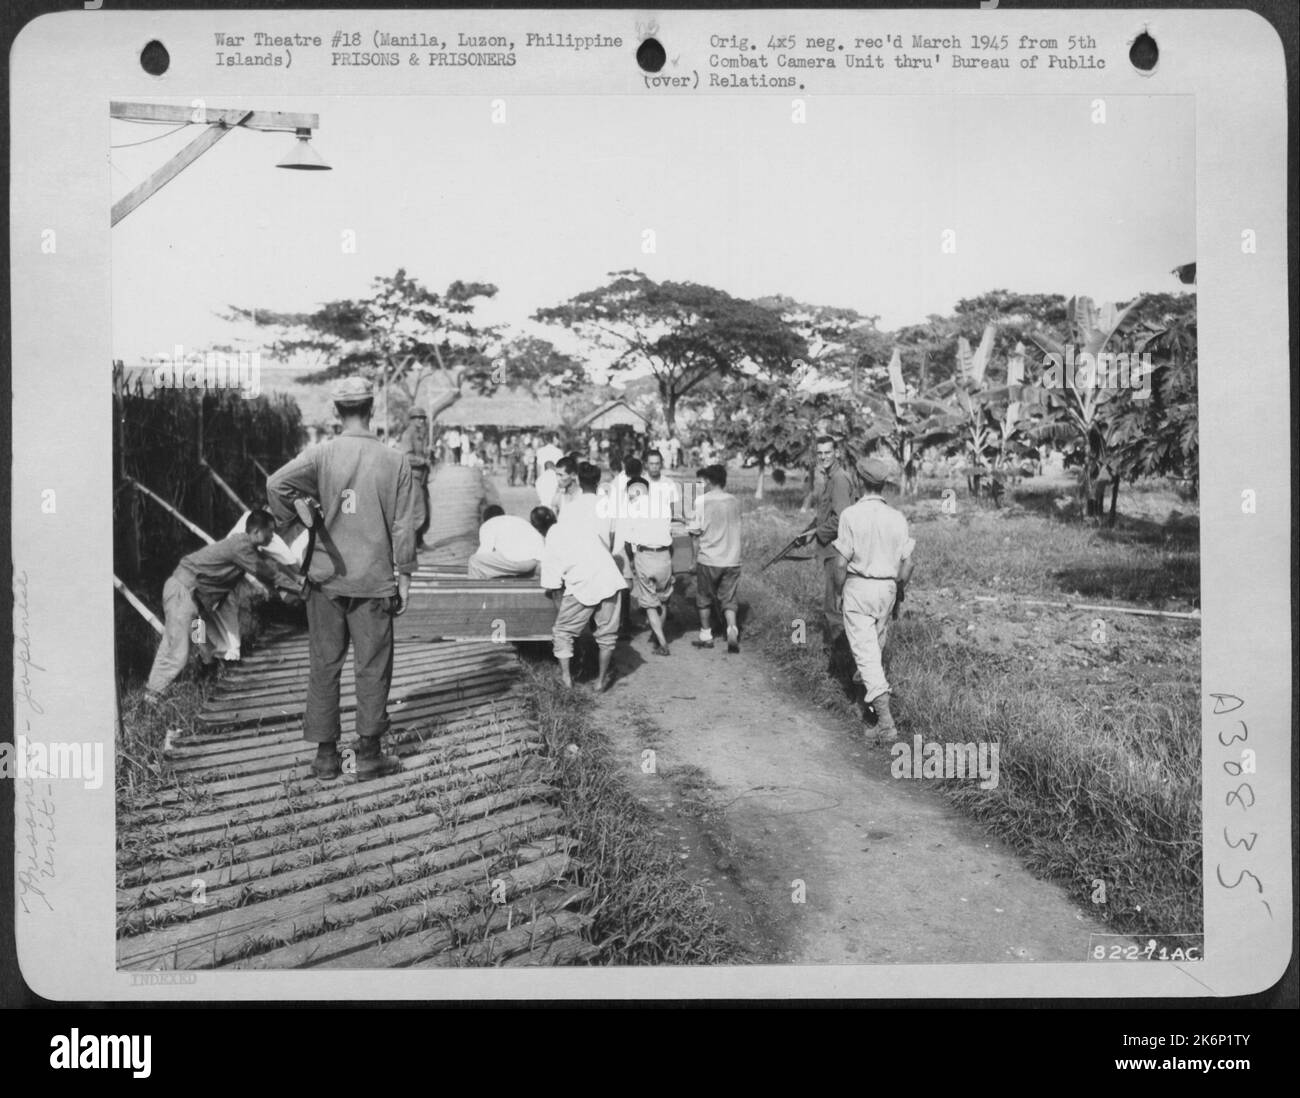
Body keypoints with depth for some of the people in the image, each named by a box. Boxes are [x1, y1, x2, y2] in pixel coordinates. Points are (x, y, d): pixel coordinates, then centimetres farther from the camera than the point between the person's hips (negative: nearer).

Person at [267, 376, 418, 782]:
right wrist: (404, 576, 4)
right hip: (374, 581, -1)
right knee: (372, 667, 7)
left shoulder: (322, 456, -4)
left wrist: (296, 517, -1)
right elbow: (404, 526, -4)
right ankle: (369, 754, 11)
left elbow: (276, 483, -17)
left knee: (324, 665, 10)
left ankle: (325, 755, 15)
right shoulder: (396, 461, -5)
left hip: (326, 578, 1)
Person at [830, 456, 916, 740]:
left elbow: (841, 561, -14)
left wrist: (839, 589, 2)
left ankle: (885, 717, -14)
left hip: (858, 587, -4)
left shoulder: (851, 515, -13)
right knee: (877, 643, 25)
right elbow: (908, 561, -1)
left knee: (865, 649, -5)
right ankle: (869, 684, 47)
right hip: (887, 588, 4)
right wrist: (899, 588, 16)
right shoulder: (897, 518, -2)